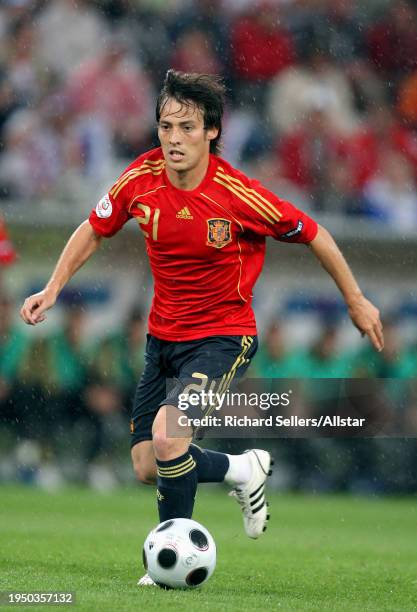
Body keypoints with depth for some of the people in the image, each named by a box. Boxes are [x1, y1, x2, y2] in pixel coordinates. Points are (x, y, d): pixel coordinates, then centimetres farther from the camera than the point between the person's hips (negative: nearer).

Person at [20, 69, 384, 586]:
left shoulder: (239, 196, -21)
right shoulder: (141, 180, -10)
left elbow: (312, 234, -6)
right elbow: (94, 231, 9)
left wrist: (356, 301, 3)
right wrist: (53, 288, 0)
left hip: (223, 336, -5)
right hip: (163, 336, 5)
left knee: (166, 435, -27)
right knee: (147, 467, 3)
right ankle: (242, 471, 32)